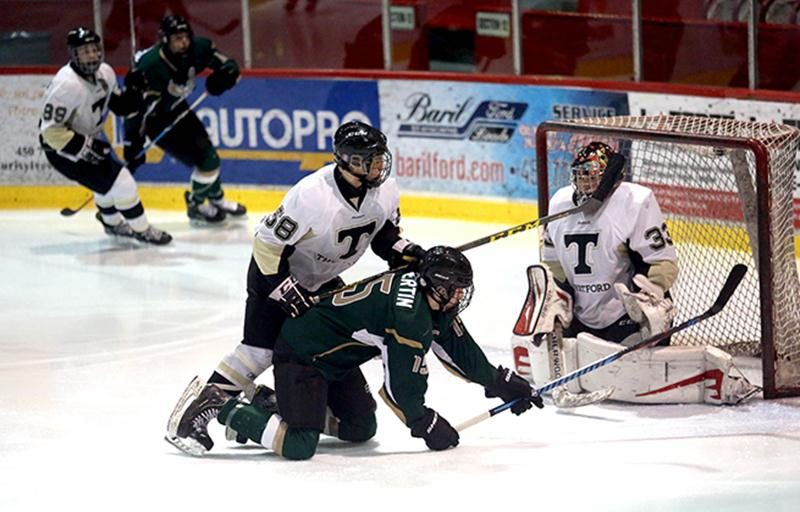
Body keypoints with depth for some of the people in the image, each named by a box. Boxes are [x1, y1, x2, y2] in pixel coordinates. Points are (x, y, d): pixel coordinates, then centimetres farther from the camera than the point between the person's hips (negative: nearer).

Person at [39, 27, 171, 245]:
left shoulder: (104, 73, -5)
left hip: (88, 140, 9)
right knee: (118, 180, -12)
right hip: (62, 148, -9)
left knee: (107, 176, 27)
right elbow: (50, 130, -29)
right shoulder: (67, 85, -31)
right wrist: (85, 146, -30)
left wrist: (133, 92, -12)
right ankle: (141, 229, 5)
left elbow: (120, 106, 8)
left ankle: (113, 222, 53)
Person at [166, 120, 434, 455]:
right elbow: (268, 244, -27)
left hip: (321, 279, 8)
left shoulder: (385, 192, -12)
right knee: (260, 350, -18)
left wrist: (401, 251, -11)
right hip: (275, 274, -8)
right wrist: (288, 292, -27)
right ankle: (192, 413, -13)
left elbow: (384, 232, 9)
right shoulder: (312, 196, -34)